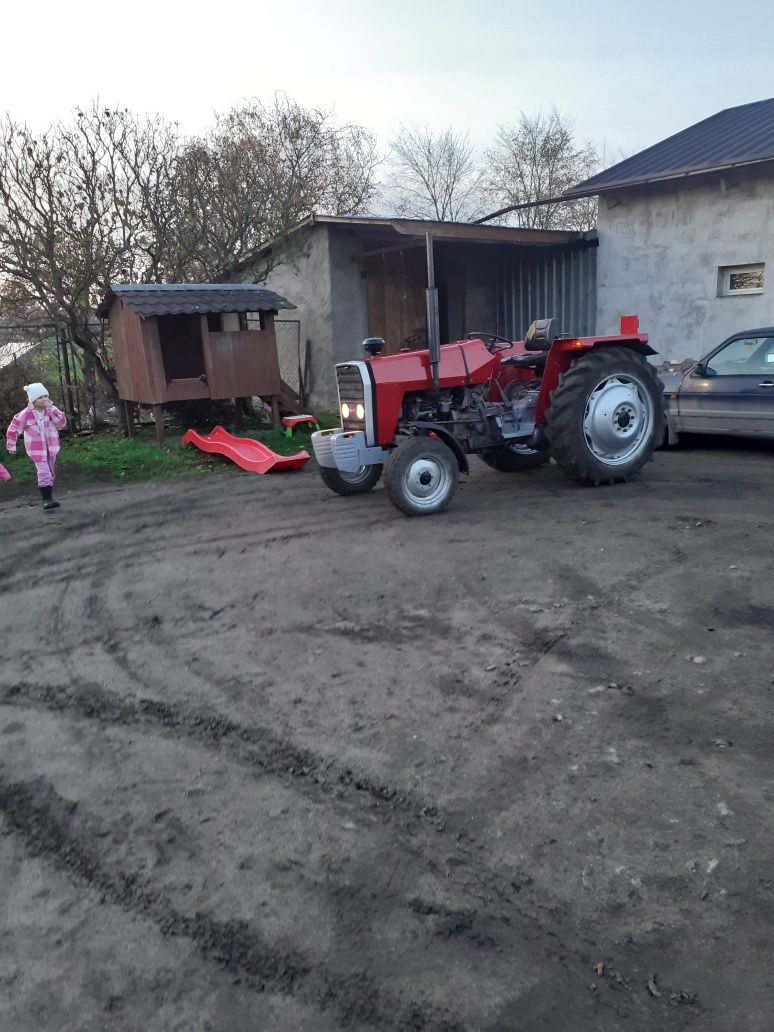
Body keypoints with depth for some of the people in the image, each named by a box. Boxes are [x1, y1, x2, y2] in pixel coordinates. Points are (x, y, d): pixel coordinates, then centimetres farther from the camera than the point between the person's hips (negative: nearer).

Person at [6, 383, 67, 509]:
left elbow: (62, 423, -19)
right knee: (44, 473, -16)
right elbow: (13, 428, -3)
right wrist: (11, 445, 2)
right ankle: (47, 499, -15)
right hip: (36, 449, -4)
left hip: (51, 447, 4)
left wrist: (50, 409, -23)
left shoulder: (51, 409, -6)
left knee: (50, 473, 15)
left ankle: (49, 497, 29)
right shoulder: (26, 414, -13)